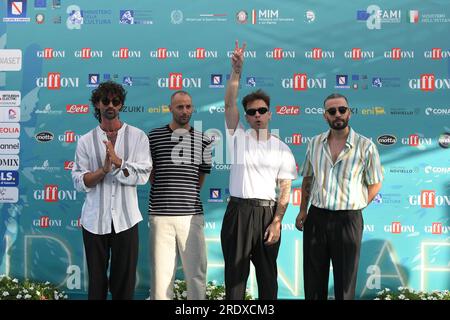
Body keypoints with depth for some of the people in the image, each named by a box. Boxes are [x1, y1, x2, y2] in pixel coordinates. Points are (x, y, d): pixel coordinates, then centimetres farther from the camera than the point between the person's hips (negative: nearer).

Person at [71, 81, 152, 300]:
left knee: (124, 280, 6)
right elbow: (79, 181, -3)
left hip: (125, 219, -1)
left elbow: (142, 175, -7)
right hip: (94, 220, 1)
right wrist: (104, 169, -19)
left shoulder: (137, 137, 2)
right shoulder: (86, 141, 5)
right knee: (96, 279, 11)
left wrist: (118, 161, -21)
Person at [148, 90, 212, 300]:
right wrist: (166, 193, 8)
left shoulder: (202, 141, 10)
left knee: (196, 272, 3)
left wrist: (185, 194, 12)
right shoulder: (154, 137, 6)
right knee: (161, 271, 0)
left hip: (192, 214, 1)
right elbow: (149, 174, 13)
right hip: (160, 214, -1)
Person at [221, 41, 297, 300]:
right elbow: (229, 103, -8)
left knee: (267, 274, 9)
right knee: (235, 272, 5)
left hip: (268, 213, 1)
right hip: (239, 210, 0)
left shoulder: (282, 149, 5)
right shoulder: (238, 138, 5)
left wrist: (277, 221, -8)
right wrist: (237, 70, -19)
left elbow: (285, 189, 2)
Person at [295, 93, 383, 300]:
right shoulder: (315, 143, 5)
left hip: (348, 220, -3)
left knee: (345, 281, 9)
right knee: (313, 278, 13)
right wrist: (303, 210, 7)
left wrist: (352, 207, -5)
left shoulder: (365, 146, -6)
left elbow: (375, 184, 0)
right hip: (316, 218, 3)